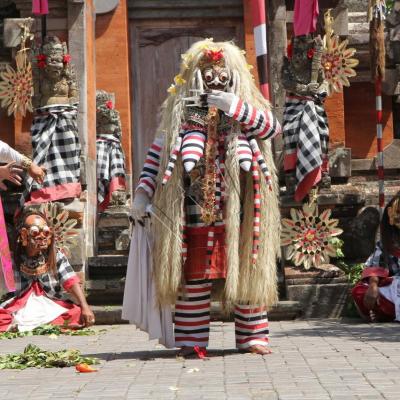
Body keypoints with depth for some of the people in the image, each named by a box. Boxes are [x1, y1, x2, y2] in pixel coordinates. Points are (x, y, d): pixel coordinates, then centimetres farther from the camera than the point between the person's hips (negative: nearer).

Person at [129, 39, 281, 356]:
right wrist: (143, 191, 0)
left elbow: (272, 128, -7)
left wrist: (236, 107, -16)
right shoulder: (180, 109, 11)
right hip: (194, 210, 0)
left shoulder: (247, 105, 11)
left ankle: (252, 335, 14)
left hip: (238, 209, 1)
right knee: (194, 274, 1)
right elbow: (158, 151, 8)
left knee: (245, 269, 4)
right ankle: (192, 340, 9)